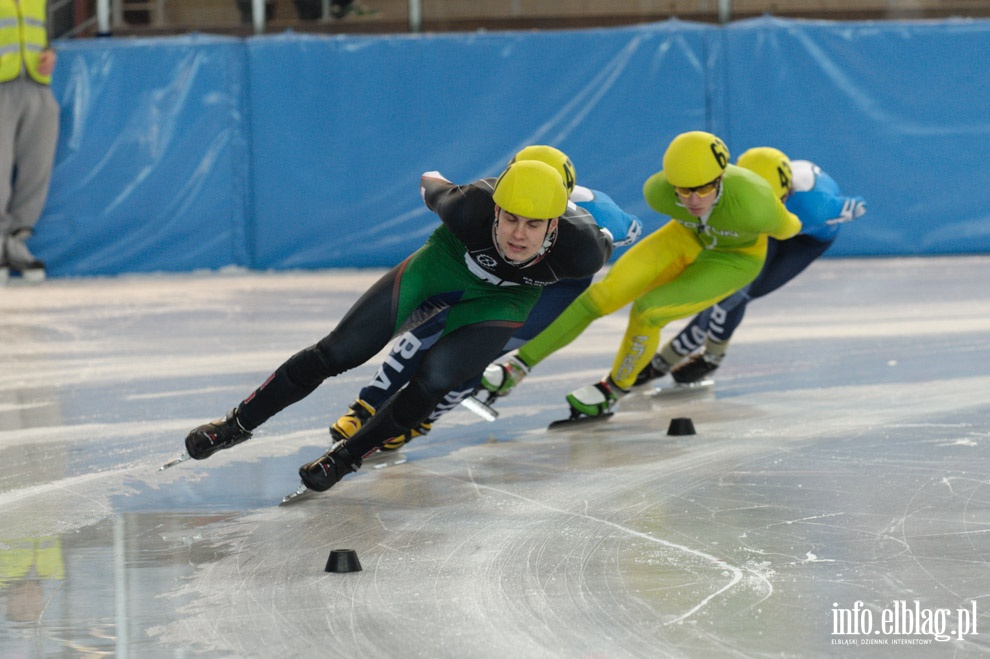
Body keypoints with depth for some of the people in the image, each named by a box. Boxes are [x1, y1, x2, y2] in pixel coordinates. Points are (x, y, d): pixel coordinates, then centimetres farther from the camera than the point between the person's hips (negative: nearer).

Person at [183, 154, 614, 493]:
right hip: (444, 263, 0)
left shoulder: (579, 249, -36)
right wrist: (431, 182, 9)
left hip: (501, 301, 0)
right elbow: (438, 195, -13)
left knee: (432, 382, -18)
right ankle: (239, 424, 16)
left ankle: (347, 457, 9)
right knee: (337, 353, -2)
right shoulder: (474, 209, -38)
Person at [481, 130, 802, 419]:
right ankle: (517, 367, 1)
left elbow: (784, 228, -17)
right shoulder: (658, 191, -31)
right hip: (687, 237, 3)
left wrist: (789, 228, 7)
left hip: (735, 259, -3)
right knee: (606, 294, -10)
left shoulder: (753, 206, -43)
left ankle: (615, 389, 9)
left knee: (647, 310, -19)